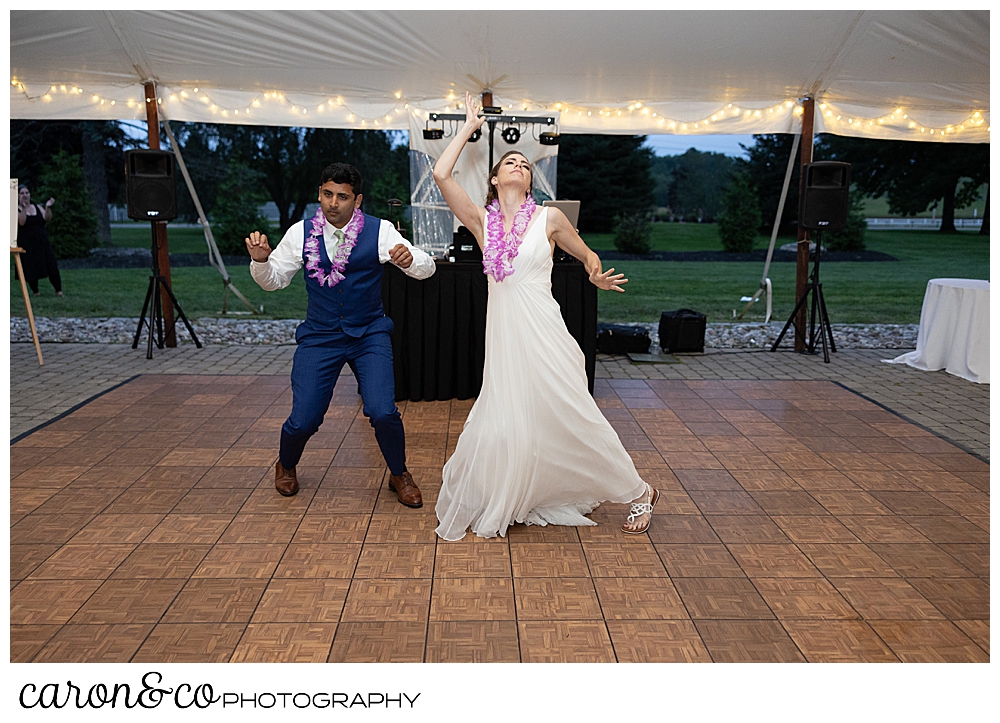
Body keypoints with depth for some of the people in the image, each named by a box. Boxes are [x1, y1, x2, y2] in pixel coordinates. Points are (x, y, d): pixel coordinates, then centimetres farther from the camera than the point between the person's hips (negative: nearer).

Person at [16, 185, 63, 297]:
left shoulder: (38, 207, 12)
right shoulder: (16, 210, 1)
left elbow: (47, 219, -3)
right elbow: (21, 222, -16)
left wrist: (48, 207, -18)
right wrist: (24, 208, -23)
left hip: (42, 242, 3)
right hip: (27, 244, -3)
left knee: (52, 265, -6)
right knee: (31, 268, 0)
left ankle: (59, 290, -5)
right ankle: (35, 291, 10)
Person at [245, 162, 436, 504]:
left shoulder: (379, 230, -8)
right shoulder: (301, 233, -3)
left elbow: (427, 268, -12)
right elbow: (273, 281, 5)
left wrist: (409, 259, -36)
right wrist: (260, 260, -18)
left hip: (369, 335, -1)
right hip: (319, 335, 1)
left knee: (383, 412, -17)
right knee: (303, 420, -4)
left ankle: (399, 475, 14)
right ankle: (286, 466, 34)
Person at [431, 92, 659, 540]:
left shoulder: (549, 218, 2)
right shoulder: (482, 221, 6)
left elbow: (588, 255, 15)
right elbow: (440, 174, -3)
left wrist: (597, 277, -7)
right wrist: (468, 128, 9)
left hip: (543, 334, -2)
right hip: (503, 334, 2)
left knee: (574, 419, 4)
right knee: (501, 427, 2)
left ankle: (640, 493, 23)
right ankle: (485, 509, 26)